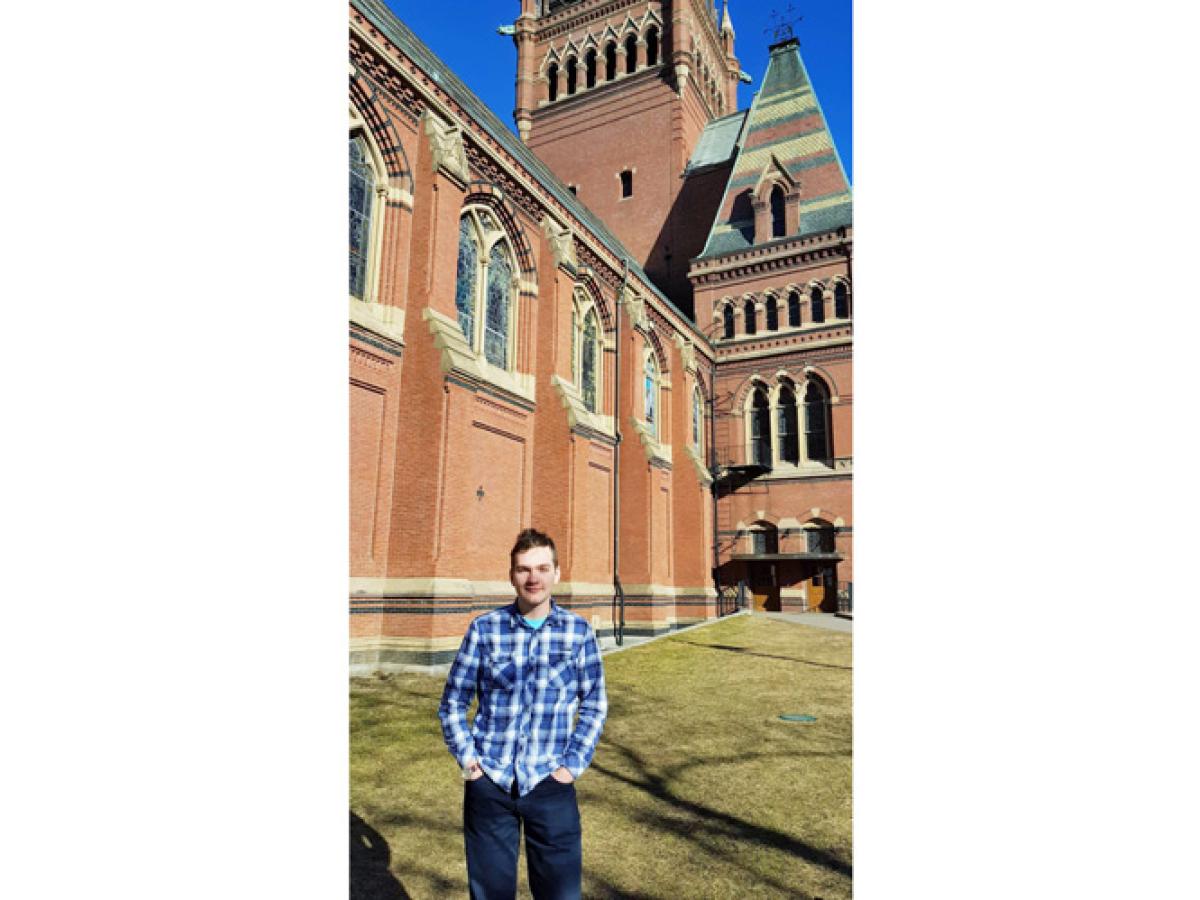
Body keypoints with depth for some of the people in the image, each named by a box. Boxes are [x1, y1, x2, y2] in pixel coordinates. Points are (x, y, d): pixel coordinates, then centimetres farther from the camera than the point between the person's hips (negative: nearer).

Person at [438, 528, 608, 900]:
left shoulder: (579, 631, -4)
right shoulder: (485, 628, -4)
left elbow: (594, 704, 3)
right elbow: (453, 701, 5)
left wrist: (572, 764, -4)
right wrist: (467, 757, -4)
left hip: (549, 785, 0)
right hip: (488, 783, 1)